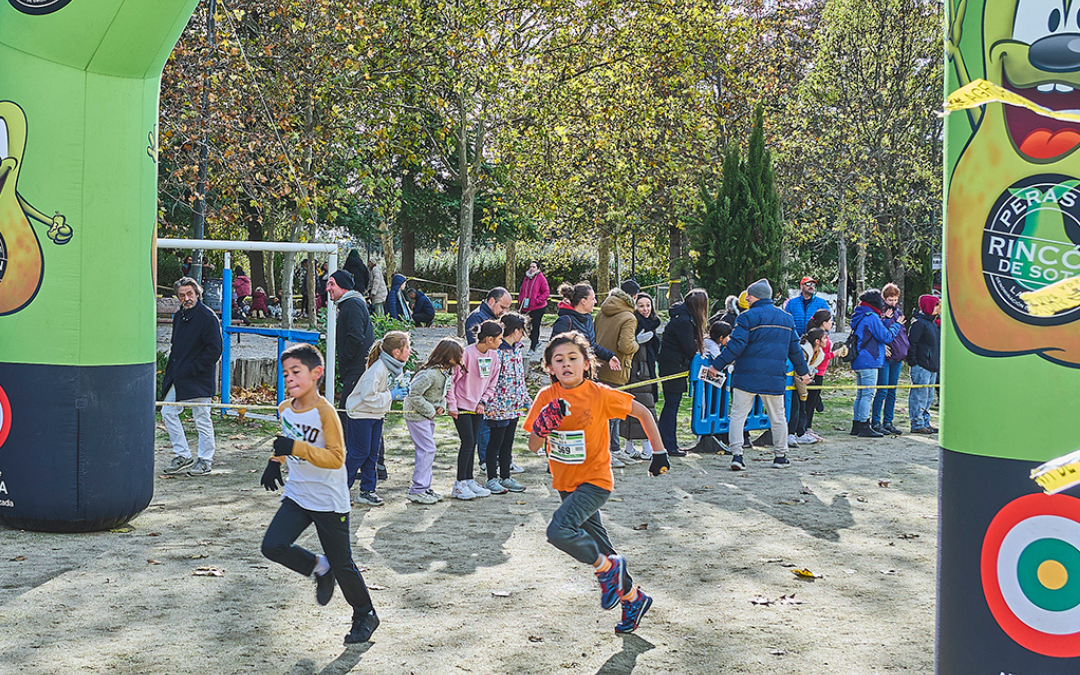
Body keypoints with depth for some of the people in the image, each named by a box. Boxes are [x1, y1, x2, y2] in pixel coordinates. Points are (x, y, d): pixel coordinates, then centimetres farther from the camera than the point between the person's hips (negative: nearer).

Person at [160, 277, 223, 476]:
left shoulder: (208, 317, -12)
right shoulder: (178, 316, 13)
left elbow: (214, 350, -15)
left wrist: (192, 369, -16)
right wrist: (172, 364, 11)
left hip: (198, 378, -8)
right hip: (177, 377, 8)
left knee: (202, 419, 0)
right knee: (168, 412, 7)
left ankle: (205, 460, 12)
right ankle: (182, 455, 16)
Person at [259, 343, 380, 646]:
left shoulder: (325, 412, -19)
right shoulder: (284, 409, 2)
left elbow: (336, 458, -23)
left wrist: (296, 448, -31)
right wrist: (274, 462, 7)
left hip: (329, 501, -6)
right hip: (296, 495, 6)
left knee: (341, 564, 4)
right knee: (272, 546, -12)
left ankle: (365, 615, 26)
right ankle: (319, 567, 15)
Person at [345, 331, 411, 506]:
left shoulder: (396, 368, 3)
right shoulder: (378, 369, -26)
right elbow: (367, 396, -28)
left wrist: (398, 390, -1)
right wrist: (391, 395, -22)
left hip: (377, 414, 9)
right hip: (361, 413, -8)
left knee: (373, 453, 9)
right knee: (360, 452, -3)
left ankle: (367, 490, 15)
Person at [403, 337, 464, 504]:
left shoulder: (446, 372, 3)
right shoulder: (430, 374, -27)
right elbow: (414, 395, -26)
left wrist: (442, 405, -1)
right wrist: (430, 410, -19)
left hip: (428, 415, 10)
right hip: (416, 415, -10)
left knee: (427, 450, 13)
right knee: (427, 449, -10)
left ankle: (425, 487, 21)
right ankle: (417, 491, -5)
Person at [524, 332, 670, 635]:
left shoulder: (600, 395, -15)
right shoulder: (547, 397, -5)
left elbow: (642, 413, -3)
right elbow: (534, 447, -6)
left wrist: (659, 452, 0)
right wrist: (543, 424, -26)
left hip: (595, 481, -5)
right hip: (565, 483, 6)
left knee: (559, 530, -27)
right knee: (596, 544, 16)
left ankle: (609, 567, -3)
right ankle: (632, 597, 36)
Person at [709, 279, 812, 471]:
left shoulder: (747, 317, -7)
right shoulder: (787, 318, 11)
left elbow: (736, 345, -14)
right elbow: (794, 348, 17)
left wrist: (717, 365, -8)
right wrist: (803, 371, 28)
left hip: (747, 376, -4)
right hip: (775, 378, 4)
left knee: (738, 414, 1)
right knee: (778, 416, 15)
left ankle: (736, 454, -9)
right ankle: (780, 456, 20)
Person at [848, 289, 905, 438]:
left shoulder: (859, 317, 16)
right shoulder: (872, 317, -13)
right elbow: (886, 337, -12)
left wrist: (884, 320, 16)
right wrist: (897, 324, 0)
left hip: (858, 362, 10)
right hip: (869, 361, -10)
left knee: (861, 393, 13)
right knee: (868, 394, -8)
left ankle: (856, 426, 16)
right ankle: (864, 427, -8)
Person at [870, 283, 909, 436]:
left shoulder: (898, 311, 14)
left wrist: (904, 351, 14)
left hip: (897, 356, 7)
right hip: (884, 356, -7)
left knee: (892, 392, 9)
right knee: (882, 391, -8)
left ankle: (888, 422, 15)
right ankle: (875, 422, -1)